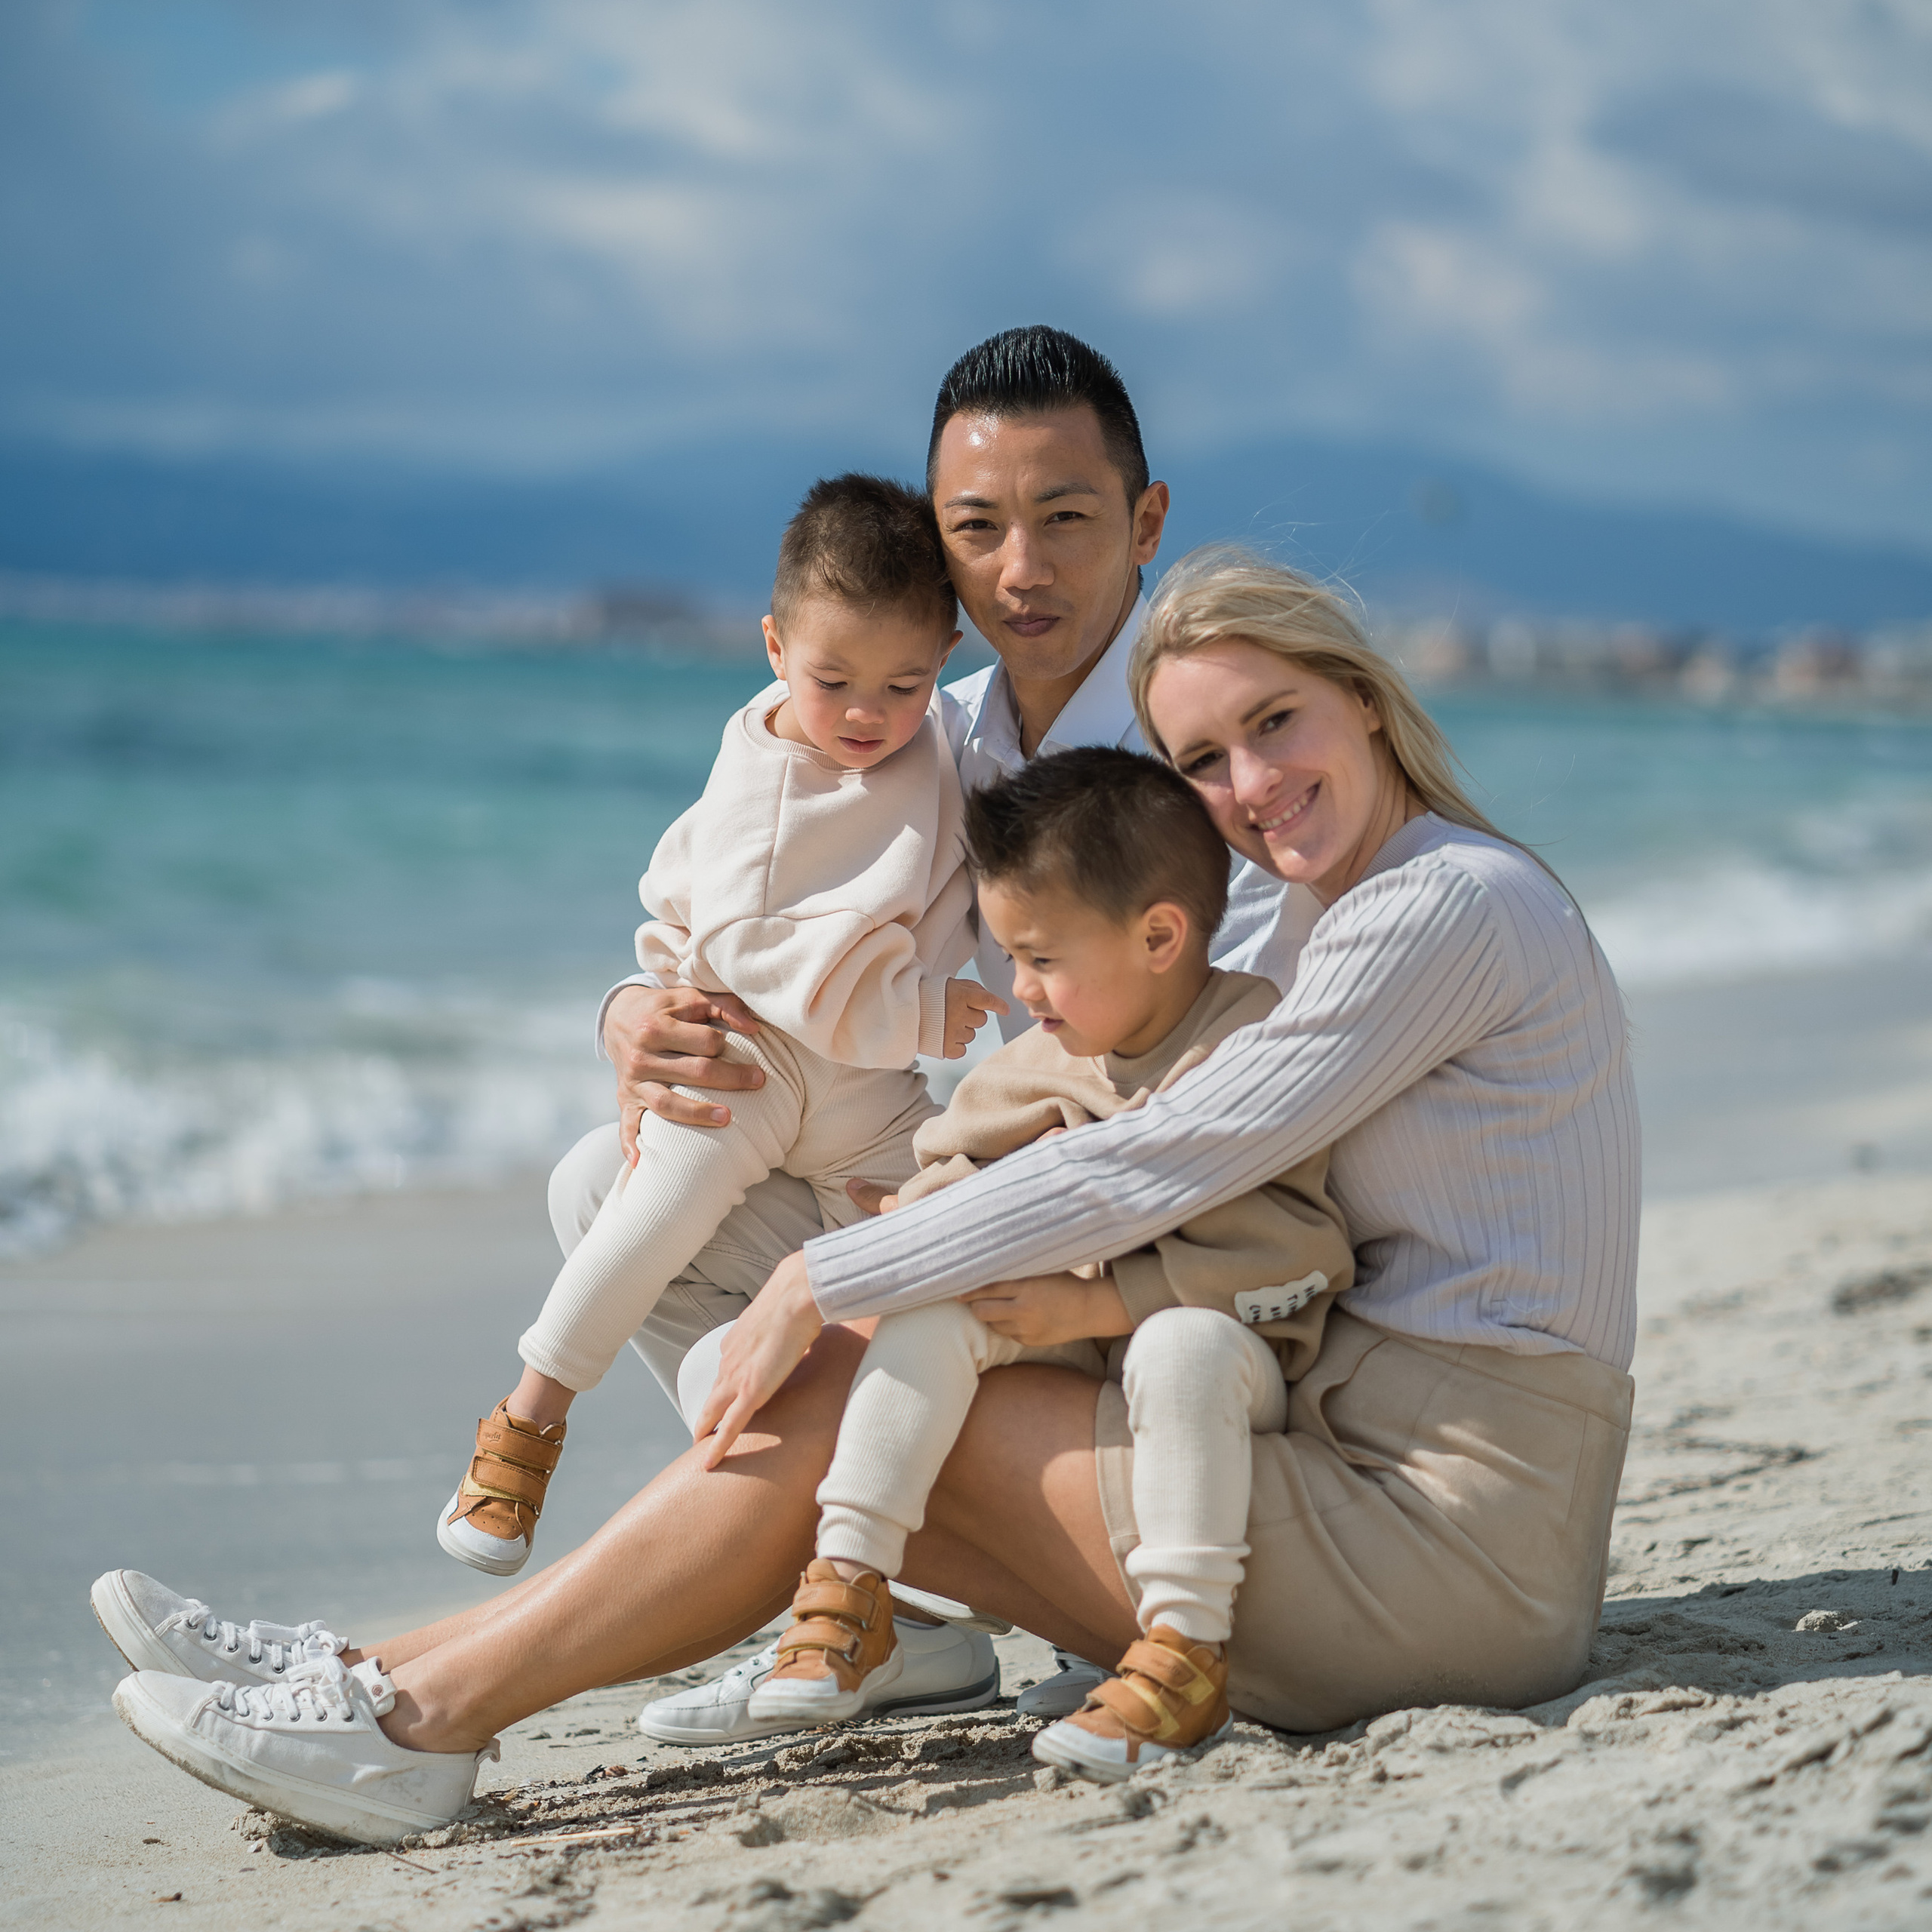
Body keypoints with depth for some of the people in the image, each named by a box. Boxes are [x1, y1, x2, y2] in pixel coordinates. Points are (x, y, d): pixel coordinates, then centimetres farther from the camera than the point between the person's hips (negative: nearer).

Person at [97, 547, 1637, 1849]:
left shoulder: (1454, 901, -13)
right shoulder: (1396, 916, 19)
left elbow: (1159, 1162, -17)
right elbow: (1229, 1207, 14)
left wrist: (826, 1281, -10)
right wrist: (1078, 1284, -8)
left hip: (1445, 1546, -9)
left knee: (857, 1384, -8)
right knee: (849, 1423, 2)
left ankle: (421, 1717, -4)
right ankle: (386, 1676, 4)